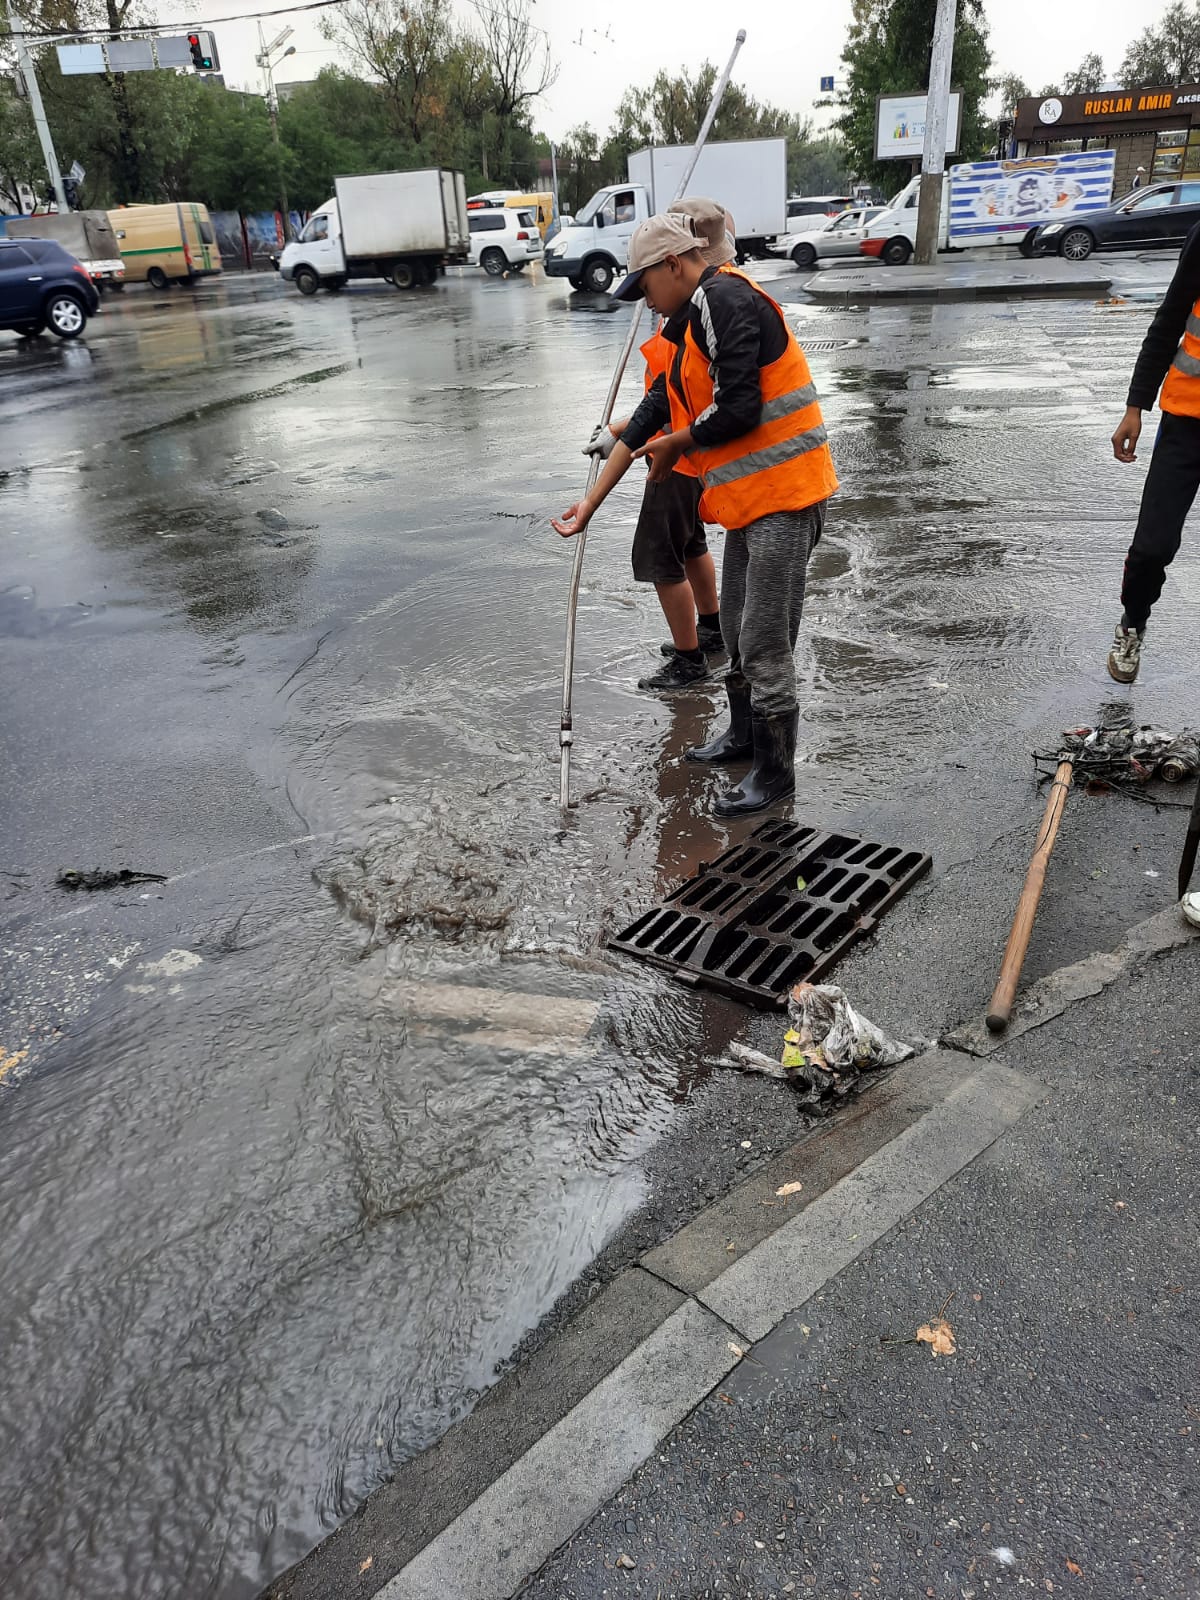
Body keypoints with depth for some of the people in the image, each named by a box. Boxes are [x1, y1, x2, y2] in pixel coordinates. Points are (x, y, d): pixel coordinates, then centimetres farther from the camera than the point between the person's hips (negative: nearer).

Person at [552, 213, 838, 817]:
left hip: (784, 496, -10)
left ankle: (774, 772, 10)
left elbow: (738, 409, -23)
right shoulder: (692, 326, 20)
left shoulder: (724, 298, -13)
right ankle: (744, 733, 39)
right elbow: (648, 419, 21)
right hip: (750, 498, 10)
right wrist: (591, 501, 19)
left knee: (764, 642, -4)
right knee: (737, 630, 20)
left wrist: (675, 443, -3)